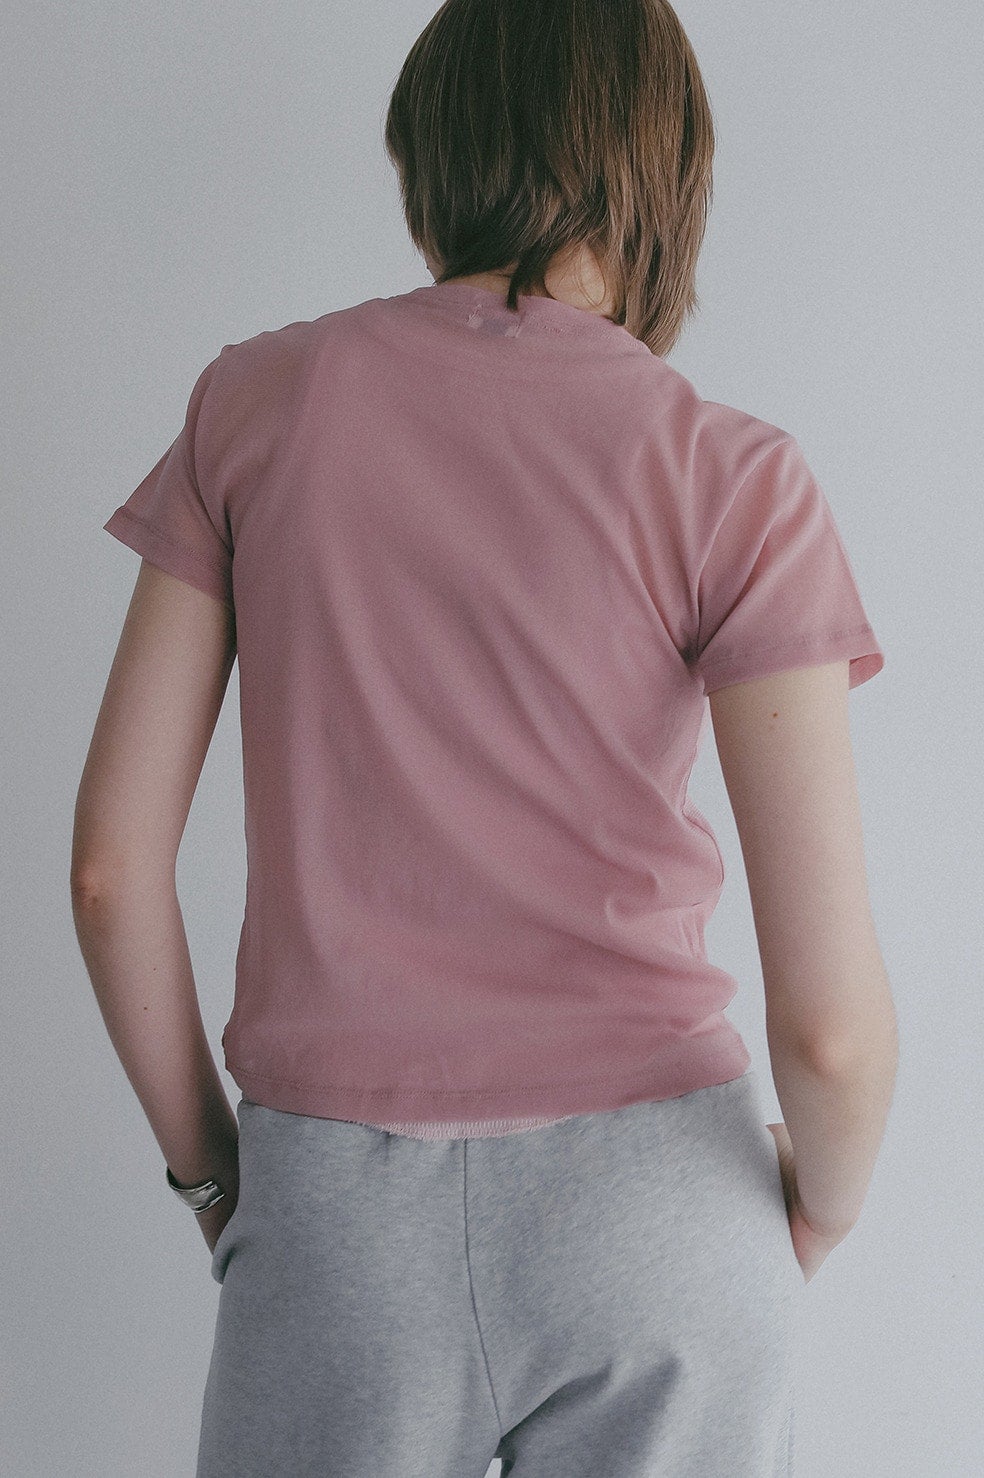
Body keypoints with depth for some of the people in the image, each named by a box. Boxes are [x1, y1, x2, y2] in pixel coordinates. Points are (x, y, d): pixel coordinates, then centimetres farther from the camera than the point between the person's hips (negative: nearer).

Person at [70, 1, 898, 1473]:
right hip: (651, 1208, -1)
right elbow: (831, 1015, -14)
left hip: (340, 1220, 1)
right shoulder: (732, 481, -10)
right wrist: (820, 1214, 7)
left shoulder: (256, 401, -3)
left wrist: (208, 1166, 11)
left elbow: (113, 862, -3)